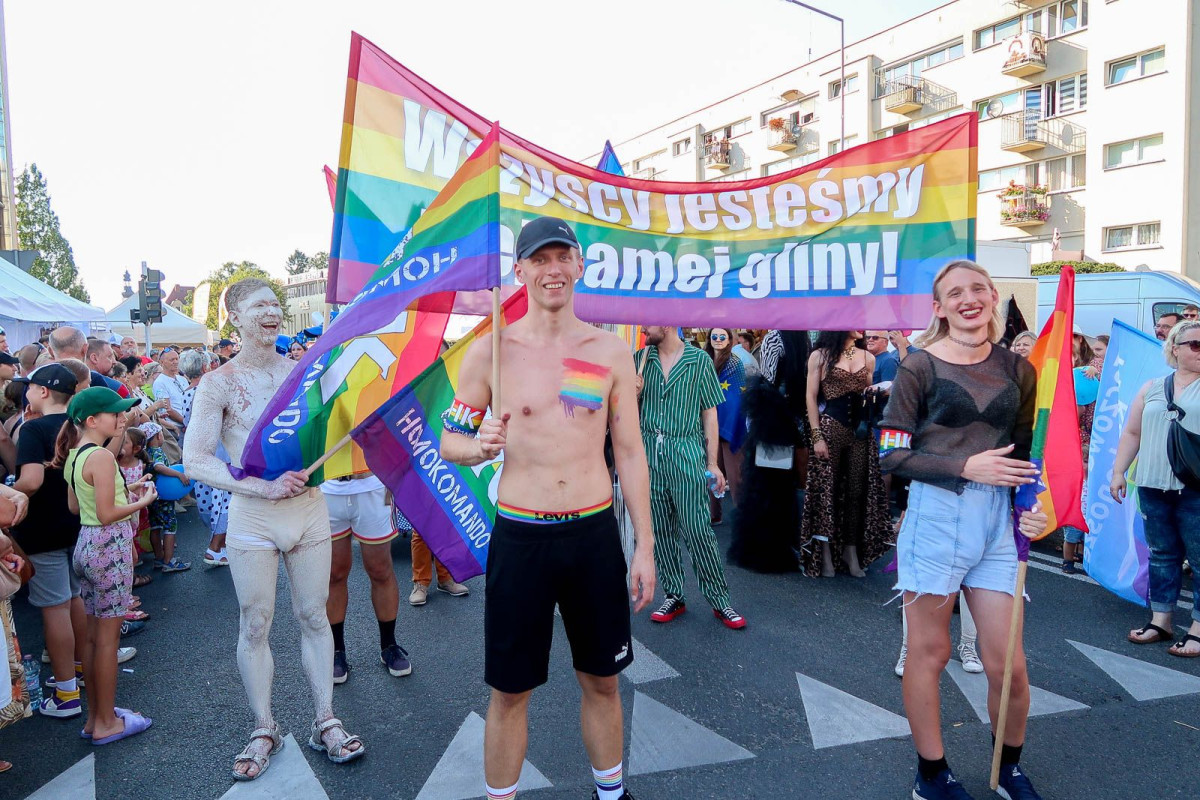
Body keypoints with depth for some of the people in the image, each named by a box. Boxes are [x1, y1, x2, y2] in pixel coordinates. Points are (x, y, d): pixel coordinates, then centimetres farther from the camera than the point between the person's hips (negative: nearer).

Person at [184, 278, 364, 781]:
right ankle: (264, 730, 28)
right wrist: (263, 487, -19)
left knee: (314, 616, 10)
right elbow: (196, 461, -10)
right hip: (252, 517, -2)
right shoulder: (219, 383, -6)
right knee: (254, 625, 9)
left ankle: (325, 723, 24)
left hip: (309, 508, 2)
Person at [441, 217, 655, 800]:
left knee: (602, 681, 17)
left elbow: (629, 452, 6)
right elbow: (447, 443, 4)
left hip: (596, 533, 2)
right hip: (519, 537, -2)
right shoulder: (490, 351, -3)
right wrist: (480, 446, -19)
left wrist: (644, 545, 4)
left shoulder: (611, 351, 1)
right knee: (510, 690, 10)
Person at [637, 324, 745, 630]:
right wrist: (632, 394, -9)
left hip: (686, 454, -4)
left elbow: (709, 414, 1)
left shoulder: (699, 360, 0)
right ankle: (673, 596, 22)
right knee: (660, 530, 9)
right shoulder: (640, 359, 9)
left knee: (698, 530, -4)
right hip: (649, 452, 4)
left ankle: (719, 600, 10)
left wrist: (713, 464, -3)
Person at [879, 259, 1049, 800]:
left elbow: (1026, 451, 14)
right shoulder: (921, 367, -5)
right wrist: (966, 466, -15)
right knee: (929, 654, 8)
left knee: (1008, 664, 8)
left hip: (998, 519, 4)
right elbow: (891, 453, -7)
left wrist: (1033, 507, -3)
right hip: (936, 515, -3)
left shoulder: (1017, 369, 8)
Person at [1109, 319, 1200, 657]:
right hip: (1153, 486, 4)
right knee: (1161, 554, 11)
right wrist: (1118, 472, 10)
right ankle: (1160, 620, 20)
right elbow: (1132, 433, 16)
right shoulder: (1152, 388, 13)